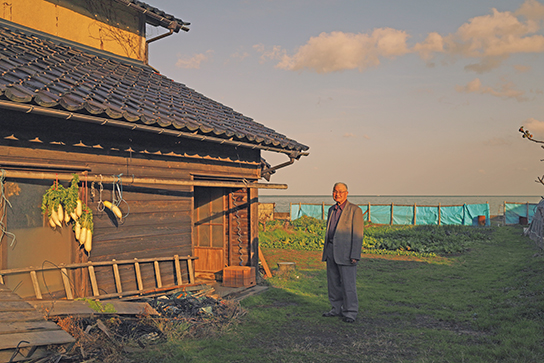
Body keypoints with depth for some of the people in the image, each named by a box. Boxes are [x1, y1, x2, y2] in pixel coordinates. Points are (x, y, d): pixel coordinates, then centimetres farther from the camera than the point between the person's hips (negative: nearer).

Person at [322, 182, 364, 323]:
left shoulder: (355, 210, -6)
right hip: (331, 251, 7)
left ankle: (350, 312, 6)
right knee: (333, 283, 10)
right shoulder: (332, 210, 16)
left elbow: (358, 234, -10)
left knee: (348, 283, -3)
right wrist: (325, 251, 18)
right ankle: (337, 309, 21)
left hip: (346, 252, -7)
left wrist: (355, 256, -16)